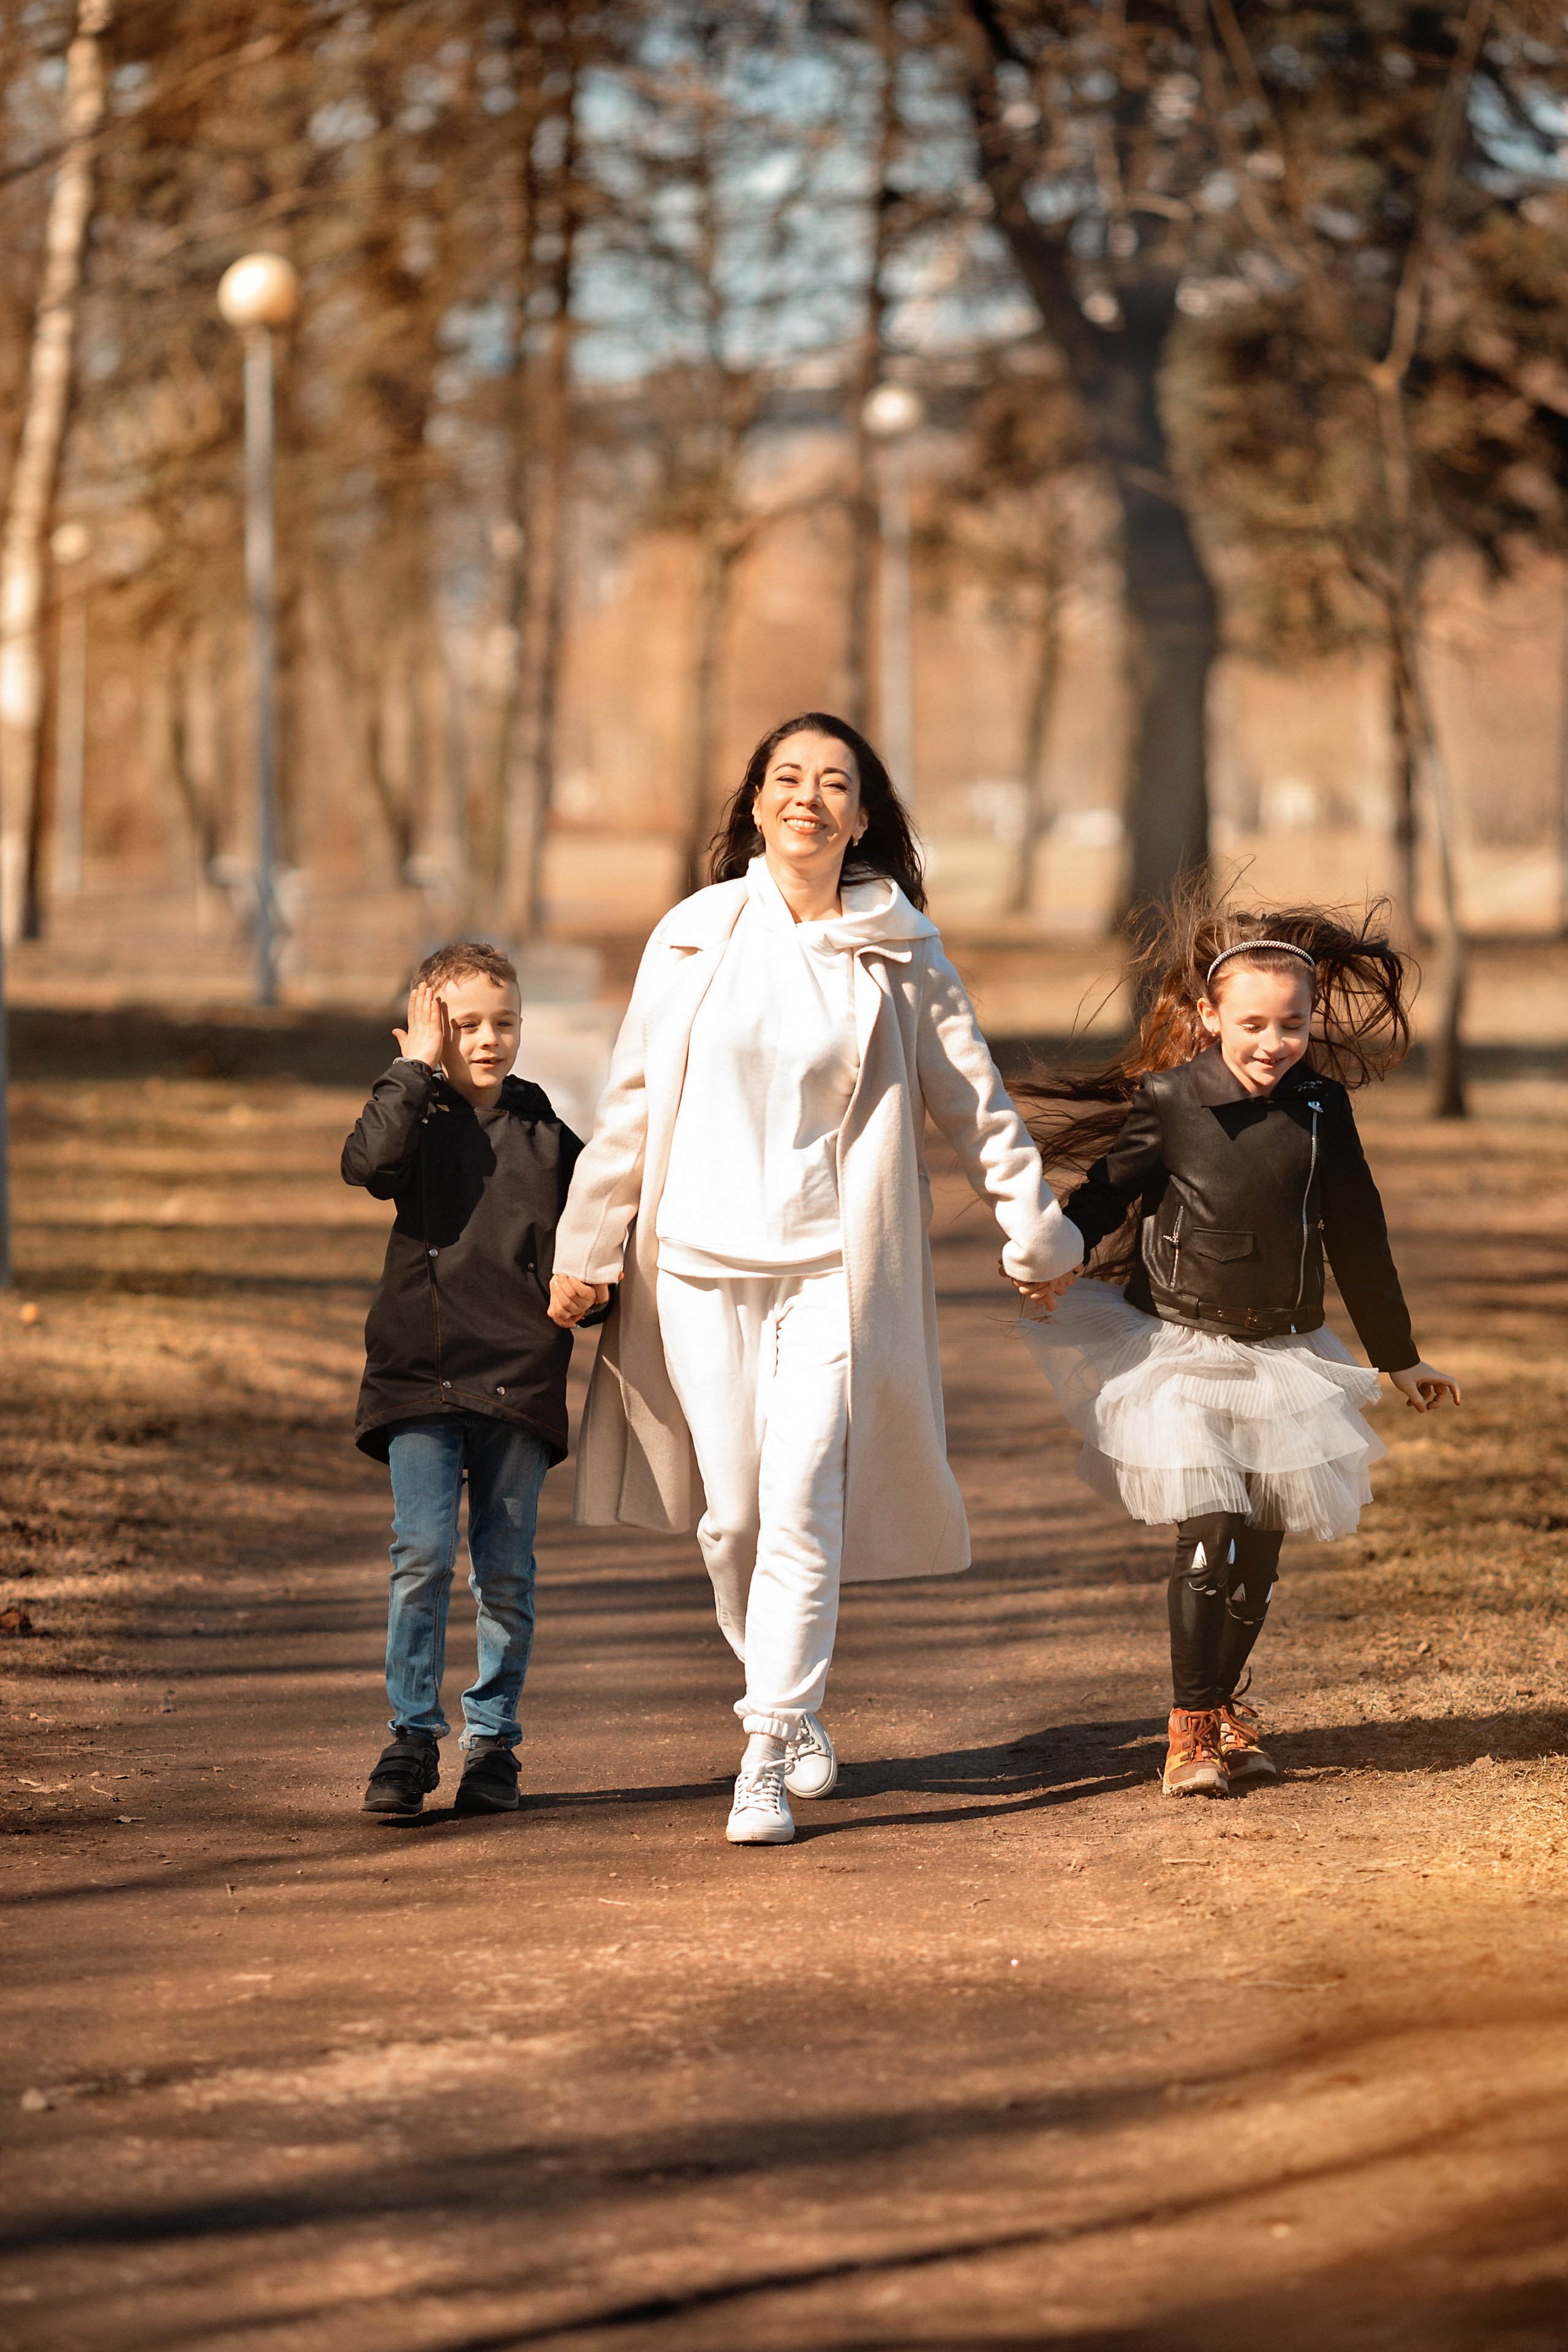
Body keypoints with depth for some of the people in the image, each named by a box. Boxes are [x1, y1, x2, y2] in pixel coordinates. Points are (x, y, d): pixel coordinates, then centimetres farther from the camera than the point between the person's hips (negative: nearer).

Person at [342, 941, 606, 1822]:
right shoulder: (417, 1116, 3)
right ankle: (413, 1735, -3)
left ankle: (493, 1740, 15)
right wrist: (416, 1068, -14)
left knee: (507, 1566, 4)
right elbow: (370, 1164, -20)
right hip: (422, 1379, -2)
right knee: (423, 1552, -12)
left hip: (521, 1380, 2)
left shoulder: (546, 1134, 9)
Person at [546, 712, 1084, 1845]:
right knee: (730, 1514, 3)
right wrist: (586, 1247, 10)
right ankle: (796, 1707, 26)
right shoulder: (694, 939, 3)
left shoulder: (900, 954, 1)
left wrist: (1036, 1231, 11)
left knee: (802, 1506, -12)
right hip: (702, 1262, 2)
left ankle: (769, 1760, -9)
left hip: (833, 1266, -2)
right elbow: (632, 1104, 9)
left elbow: (976, 1103, 8)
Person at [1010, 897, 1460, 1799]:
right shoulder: (1170, 1101, -10)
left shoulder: (1322, 1109, -1)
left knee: (1262, 1547, 5)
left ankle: (1226, 1709, 23)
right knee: (1209, 1536, -14)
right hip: (1181, 1351, -3)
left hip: (1283, 1355, 3)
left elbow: (1358, 1239, 9)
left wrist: (1400, 1355, 16)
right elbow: (1113, 1186, 1)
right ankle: (1192, 1731, -6)